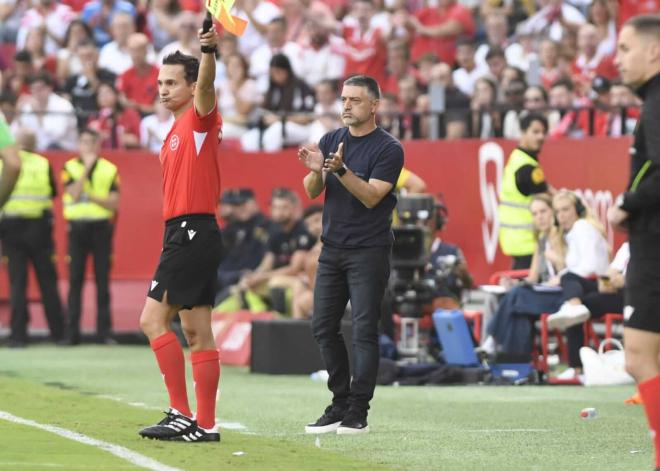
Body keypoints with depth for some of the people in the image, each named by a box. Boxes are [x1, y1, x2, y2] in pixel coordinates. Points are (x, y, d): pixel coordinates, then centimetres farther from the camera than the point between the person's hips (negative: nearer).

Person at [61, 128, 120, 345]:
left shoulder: (109, 169, 7)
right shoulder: (70, 168, 6)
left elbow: (114, 203, 0)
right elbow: (74, 194, -10)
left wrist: (91, 196, -12)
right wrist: (87, 168, -11)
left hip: (101, 227, 0)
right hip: (77, 227, 0)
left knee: (102, 281, 0)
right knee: (75, 280, -1)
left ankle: (104, 332, 3)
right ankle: (72, 333, 0)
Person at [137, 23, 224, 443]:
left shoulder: (200, 117, -6)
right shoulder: (177, 131, 21)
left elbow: (206, 85, -28)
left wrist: (210, 51, -48)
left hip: (191, 231, -10)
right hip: (184, 232, 10)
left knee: (153, 319, -12)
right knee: (198, 332, 7)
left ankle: (183, 414, -14)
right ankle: (205, 424, 7)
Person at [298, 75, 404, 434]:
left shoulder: (388, 148, -7)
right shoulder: (331, 140, 11)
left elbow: (371, 196, -16)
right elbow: (312, 192, 6)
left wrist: (341, 169, -29)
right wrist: (315, 171, -16)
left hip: (369, 252, -6)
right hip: (332, 249, 6)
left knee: (364, 331, -7)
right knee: (323, 326, 5)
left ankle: (358, 413, -6)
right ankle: (340, 403, 14)